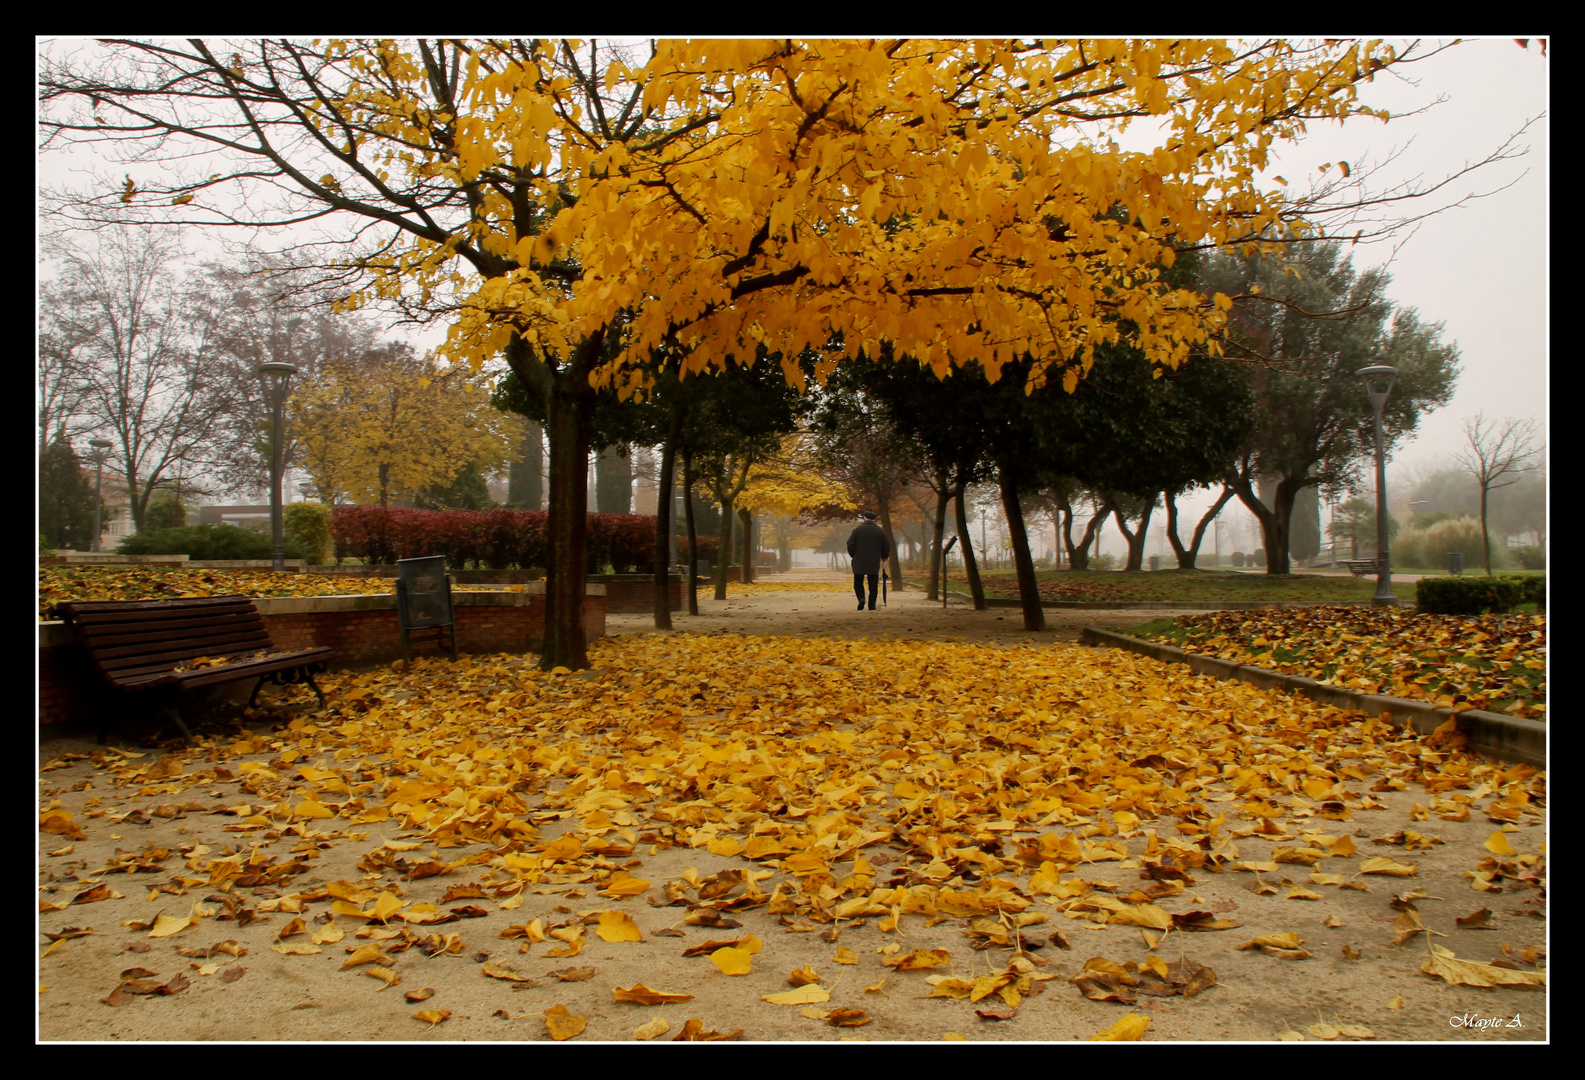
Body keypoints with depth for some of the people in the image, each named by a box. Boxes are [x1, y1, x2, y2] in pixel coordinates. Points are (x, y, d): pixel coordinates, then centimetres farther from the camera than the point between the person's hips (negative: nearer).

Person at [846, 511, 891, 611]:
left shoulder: (857, 529, -4)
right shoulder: (880, 531, 3)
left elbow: (850, 544, -7)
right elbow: (887, 546, 4)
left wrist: (852, 555, 10)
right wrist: (882, 557, 20)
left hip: (859, 562, -1)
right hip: (874, 563, 2)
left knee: (858, 583, 8)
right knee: (873, 585, 8)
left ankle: (861, 598, -17)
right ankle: (872, 606, 4)